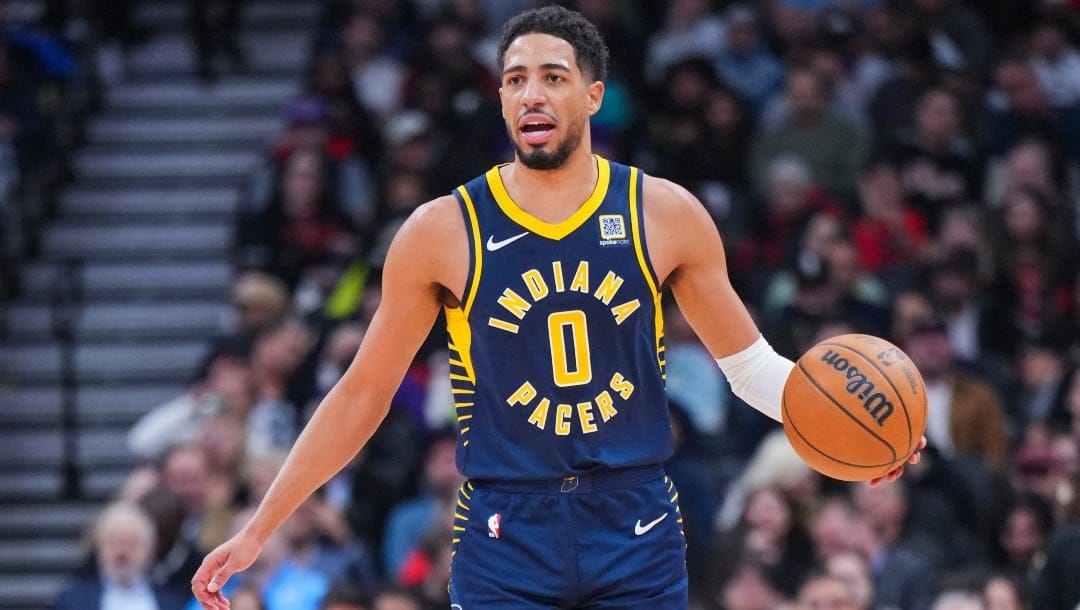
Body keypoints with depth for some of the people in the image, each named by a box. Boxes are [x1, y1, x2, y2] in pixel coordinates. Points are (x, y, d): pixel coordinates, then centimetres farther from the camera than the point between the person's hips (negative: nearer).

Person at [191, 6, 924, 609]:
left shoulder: (665, 215, 1)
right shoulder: (442, 232, -2)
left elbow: (749, 362, 10)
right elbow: (363, 394, 5)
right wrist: (257, 531, 3)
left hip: (636, 531, 1)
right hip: (506, 538, -1)